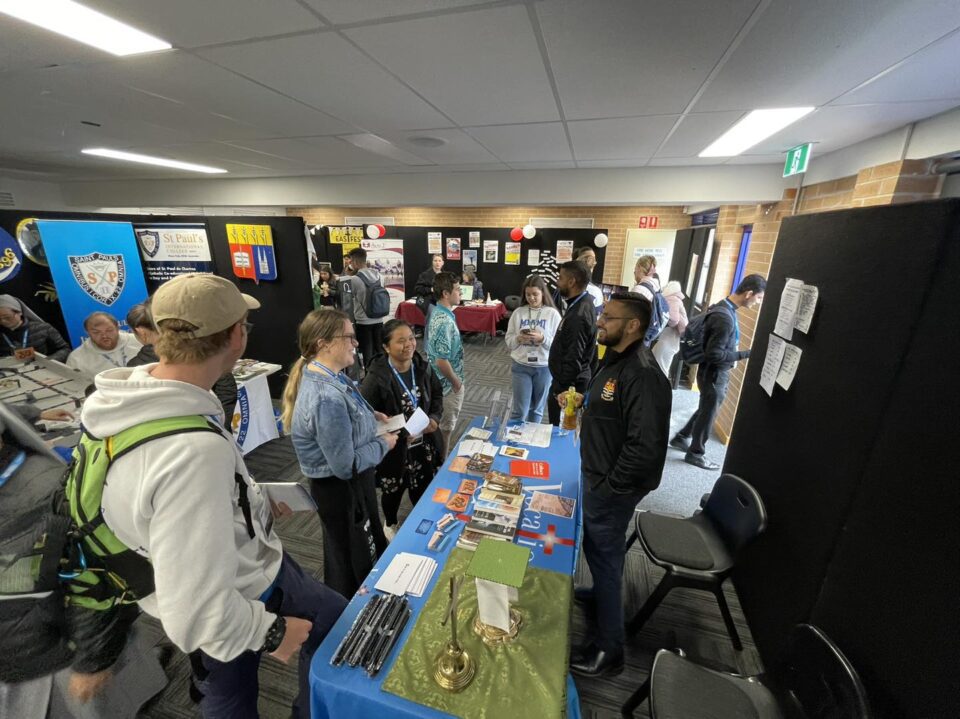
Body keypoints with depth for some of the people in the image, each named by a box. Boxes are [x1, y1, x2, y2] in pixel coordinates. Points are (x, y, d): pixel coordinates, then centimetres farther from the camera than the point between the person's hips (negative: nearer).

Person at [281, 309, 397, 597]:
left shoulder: (325, 375, -4)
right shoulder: (327, 398, -34)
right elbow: (346, 466, -28)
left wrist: (371, 416, 2)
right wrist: (383, 444, -14)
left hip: (348, 486, 10)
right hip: (343, 490, -10)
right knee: (355, 564, 17)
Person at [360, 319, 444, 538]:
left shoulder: (423, 367, -7)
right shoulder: (376, 379, -26)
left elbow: (437, 394, 7)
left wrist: (435, 417, -10)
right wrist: (399, 433, -27)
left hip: (423, 443, 5)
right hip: (394, 448, -4)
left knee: (423, 486, 24)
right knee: (393, 490, 21)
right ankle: (391, 525, 53)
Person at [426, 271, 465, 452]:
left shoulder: (438, 312, 3)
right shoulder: (444, 321, -28)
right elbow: (441, 360, -31)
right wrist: (456, 382, -16)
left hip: (442, 381, 10)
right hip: (448, 383, -10)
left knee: (443, 425, 24)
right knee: (446, 427, 9)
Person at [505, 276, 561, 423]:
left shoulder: (552, 314, -4)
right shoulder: (518, 312, 0)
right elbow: (508, 341, 2)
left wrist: (542, 338, -23)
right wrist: (519, 338, -18)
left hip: (544, 367, 0)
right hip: (521, 366, 0)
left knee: (537, 408, 16)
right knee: (520, 409, 3)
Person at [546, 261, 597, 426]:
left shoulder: (579, 315, -26)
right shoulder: (581, 304, 6)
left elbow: (573, 359, -26)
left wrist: (562, 388, -18)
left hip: (568, 385, -10)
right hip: (570, 381, 10)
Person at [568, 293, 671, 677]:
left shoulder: (642, 375, -28)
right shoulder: (616, 359, 4)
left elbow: (646, 447, -30)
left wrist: (609, 485, -21)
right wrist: (583, 400, 5)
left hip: (612, 487, -9)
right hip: (597, 476, 9)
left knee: (605, 556, 8)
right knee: (597, 546, 29)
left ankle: (608, 650, 31)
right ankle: (601, 594, 57)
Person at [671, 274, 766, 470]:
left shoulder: (723, 308, 3)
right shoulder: (725, 317, -27)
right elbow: (714, 354, -27)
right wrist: (746, 354, -21)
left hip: (717, 372, 9)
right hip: (714, 374, -9)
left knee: (706, 410, 23)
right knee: (708, 413, 8)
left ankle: (681, 438, 38)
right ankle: (696, 453, 26)